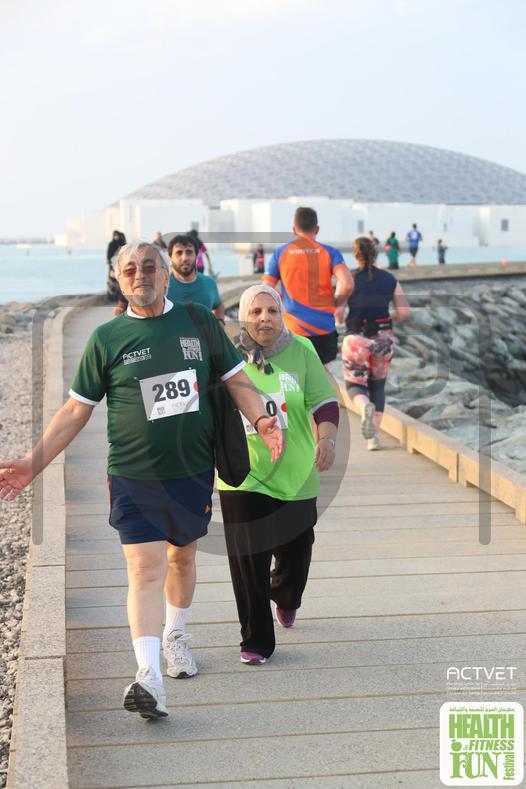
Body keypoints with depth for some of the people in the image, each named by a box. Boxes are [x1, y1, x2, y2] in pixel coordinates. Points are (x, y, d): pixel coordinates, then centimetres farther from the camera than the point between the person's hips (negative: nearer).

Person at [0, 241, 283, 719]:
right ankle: (150, 677, -20)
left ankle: (175, 636, 43)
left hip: (194, 471, 3)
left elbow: (236, 380, 7)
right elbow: (77, 410, 2)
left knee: (182, 557, 19)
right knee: (146, 568, -14)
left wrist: (261, 420, -12)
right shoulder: (107, 338, -1)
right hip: (134, 477, -3)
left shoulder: (199, 321, 3)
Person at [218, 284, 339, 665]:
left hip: (295, 476, 1)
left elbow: (324, 401, -4)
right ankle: (256, 641, 10)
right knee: (248, 564, -5)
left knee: (295, 556, 15)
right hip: (242, 476, -1)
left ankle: (286, 598, 50)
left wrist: (327, 437, -22)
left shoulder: (301, 350, -2)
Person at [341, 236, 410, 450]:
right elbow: (404, 312, -2)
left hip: (356, 338, -2)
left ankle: (365, 406, -27)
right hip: (383, 338, 2)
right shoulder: (389, 279, 1)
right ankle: (374, 436, 10)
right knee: (377, 386, 20)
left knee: (355, 386, 10)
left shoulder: (349, 279, -6)